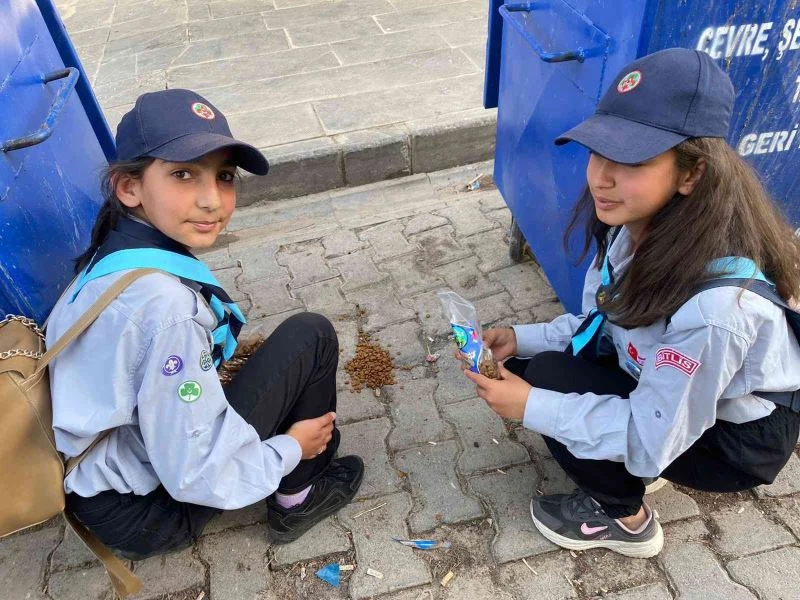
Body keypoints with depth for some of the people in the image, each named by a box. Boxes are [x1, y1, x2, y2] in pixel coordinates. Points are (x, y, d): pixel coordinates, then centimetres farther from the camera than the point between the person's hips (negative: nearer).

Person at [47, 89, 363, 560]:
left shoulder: (114, 257, -5)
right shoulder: (165, 304, -31)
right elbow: (198, 476, -26)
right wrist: (292, 447, -10)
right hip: (145, 516, -8)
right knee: (310, 336, -10)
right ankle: (299, 500, 10)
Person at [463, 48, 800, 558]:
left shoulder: (714, 305, -39)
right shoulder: (641, 225, -17)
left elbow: (651, 440, -28)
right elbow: (604, 323, -2)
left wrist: (531, 407, -25)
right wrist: (521, 340, -12)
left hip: (737, 436, -6)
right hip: (662, 384, 7)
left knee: (550, 380, -21)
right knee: (537, 359, -7)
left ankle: (624, 519, 6)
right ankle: (632, 469, 15)